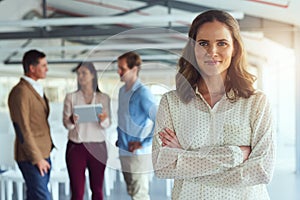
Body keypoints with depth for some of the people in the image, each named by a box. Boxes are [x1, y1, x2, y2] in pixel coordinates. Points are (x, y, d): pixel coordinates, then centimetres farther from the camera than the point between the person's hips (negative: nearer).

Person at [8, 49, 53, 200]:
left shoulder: (37, 89, 17)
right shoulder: (20, 92, -14)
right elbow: (23, 129, -17)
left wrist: (44, 155, 14)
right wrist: (37, 158, -17)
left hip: (43, 154, 9)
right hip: (31, 157, -9)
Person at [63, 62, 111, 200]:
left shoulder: (104, 98, 3)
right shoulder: (70, 97, 2)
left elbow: (107, 125, -1)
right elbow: (65, 123, -1)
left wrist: (103, 120, -23)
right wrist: (72, 121, -23)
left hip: (98, 148, 1)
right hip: (76, 147, -1)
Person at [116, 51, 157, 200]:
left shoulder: (142, 93, -18)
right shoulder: (122, 90, 7)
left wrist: (144, 144, -18)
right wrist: (120, 137, 11)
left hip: (138, 155, -8)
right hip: (125, 153, 8)